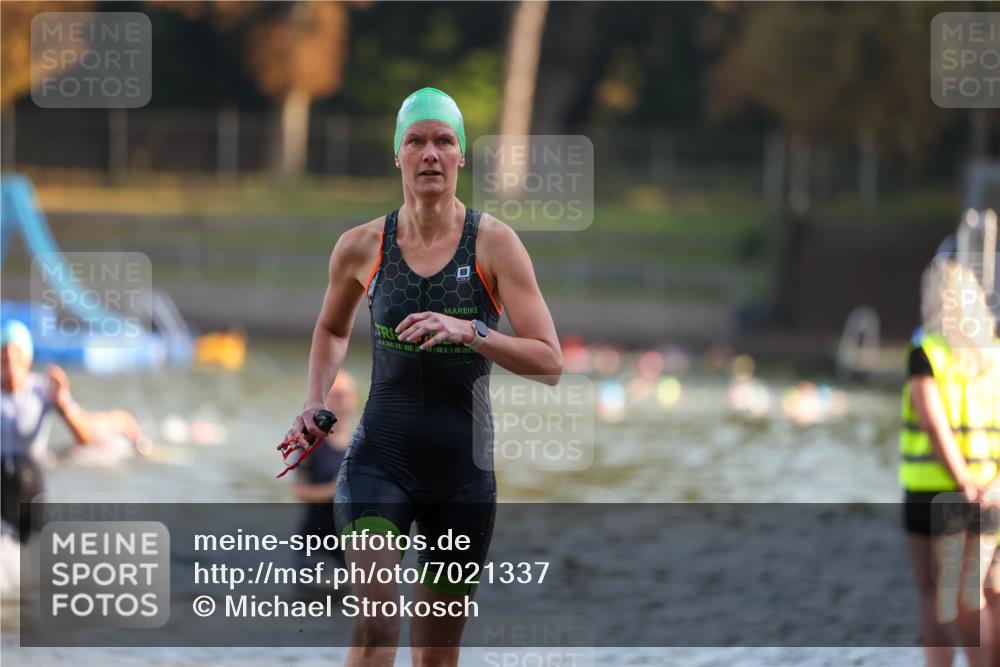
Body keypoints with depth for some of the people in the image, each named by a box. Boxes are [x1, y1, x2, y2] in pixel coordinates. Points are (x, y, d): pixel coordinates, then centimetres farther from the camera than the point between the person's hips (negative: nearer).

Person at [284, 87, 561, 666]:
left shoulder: (493, 243, -5)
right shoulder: (362, 247, 2)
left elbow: (550, 363, -10)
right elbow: (332, 329, 24)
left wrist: (469, 331, -24)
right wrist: (315, 403, 8)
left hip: (465, 471, 0)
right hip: (380, 460, 0)